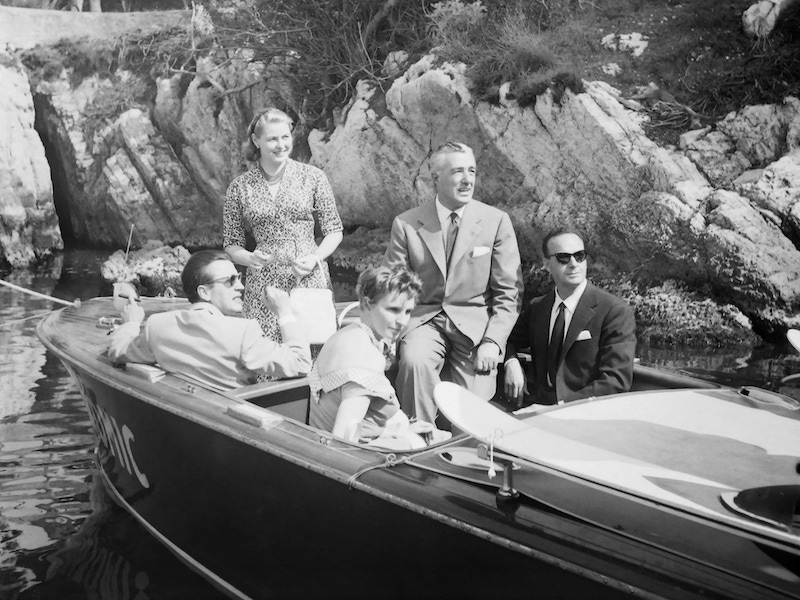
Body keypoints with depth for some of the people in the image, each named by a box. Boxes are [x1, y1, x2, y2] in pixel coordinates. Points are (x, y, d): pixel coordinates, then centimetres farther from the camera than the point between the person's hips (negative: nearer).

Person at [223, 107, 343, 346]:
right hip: (263, 285, 1)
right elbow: (231, 244, 9)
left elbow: (334, 231, 7)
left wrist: (315, 258, -10)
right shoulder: (240, 187, 4)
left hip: (310, 279, 0)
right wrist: (249, 258, -11)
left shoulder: (313, 177, 2)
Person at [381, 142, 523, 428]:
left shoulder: (496, 221, 1)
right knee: (414, 361, -31)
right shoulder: (406, 224, 2)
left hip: (475, 323, 0)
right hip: (424, 319, 1)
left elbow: (509, 292, 3)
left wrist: (493, 341, -10)